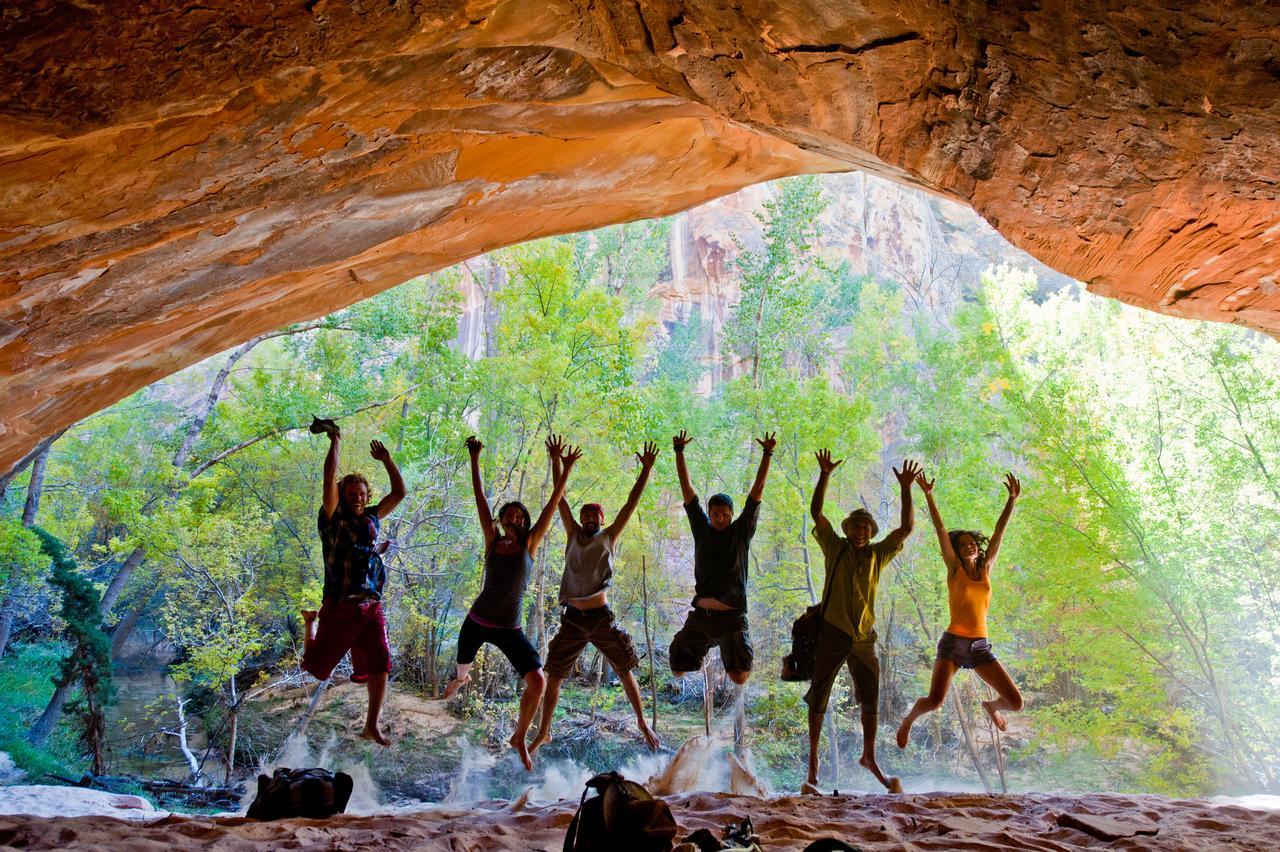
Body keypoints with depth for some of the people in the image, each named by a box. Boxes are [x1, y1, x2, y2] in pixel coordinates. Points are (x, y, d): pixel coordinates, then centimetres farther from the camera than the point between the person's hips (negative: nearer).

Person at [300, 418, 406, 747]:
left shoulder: (372, 519, 12)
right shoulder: (333, 519, -2)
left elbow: (399, 492, 17)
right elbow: (329, 480, -14)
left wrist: (386, 460, 11)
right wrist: (334, 443, -12)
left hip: (371, 606, 4)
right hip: (339, 606, -4)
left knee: (380, 666, 0)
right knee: (316, 667, 6)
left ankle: (372, 726, 11)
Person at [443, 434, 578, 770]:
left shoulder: (529, 545, -5)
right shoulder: (492, 542, -2)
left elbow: (553, 505, -12)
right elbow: (480, 498, -4)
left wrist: (565, 469, -19)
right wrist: (475, 459, -7)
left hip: (509, 630, -2)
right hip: (477, 622, 2)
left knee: (538, 681, -18)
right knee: (462, 664, 28)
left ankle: (519, 739, 5)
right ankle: (462, 679, 69)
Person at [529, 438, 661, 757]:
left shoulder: (609, 537, 5)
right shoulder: (573, 535, 9)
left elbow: (631, 504, 1)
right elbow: (560, 499, 6)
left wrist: (646, 470, -3)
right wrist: (555, 463, 1)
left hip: (601, 617, -1)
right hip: (572, 619, 1)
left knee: (626, 671, 3)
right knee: (553, 677, 5)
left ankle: (643, 725, 18)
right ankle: (543, 733, 19)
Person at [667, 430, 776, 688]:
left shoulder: (741, 531, 3)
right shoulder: (701, 529, 7)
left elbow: (758, 488, -1)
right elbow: (686, 488, 7)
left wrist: (767, 453, -5)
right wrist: (679, 451, 5)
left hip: (732, 618, -2)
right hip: (700, 615, 2)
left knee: (739, 678, -10)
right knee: (678, 670, 2)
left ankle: (740, 657, 25)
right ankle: (704, 649, 33)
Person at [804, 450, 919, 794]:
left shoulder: (878, 555, 8)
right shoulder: (835, 547, 3)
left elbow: (906, 527, 1)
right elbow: (816, 512, -7)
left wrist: (905, 489, -7)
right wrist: (824, 476, -16)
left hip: (863, 637, 3)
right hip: (832, 633, -3)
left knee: (871, 701, 9)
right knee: (818, 698, 2)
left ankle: (869, 758, 27)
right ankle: (813, 760, 13)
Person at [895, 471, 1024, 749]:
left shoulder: (985, 569, 10)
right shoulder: (954, 570, 2)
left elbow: (999, 533, 5)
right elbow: (941, 531, -6)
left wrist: (1012, 499, 1)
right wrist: (928, 495, -12)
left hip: (980, 645, 4)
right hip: (953, 642, -4)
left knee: (1016, 702, -2)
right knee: (934, 701, -20)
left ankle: (990, 705, 36)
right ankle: (909, 719, 15)